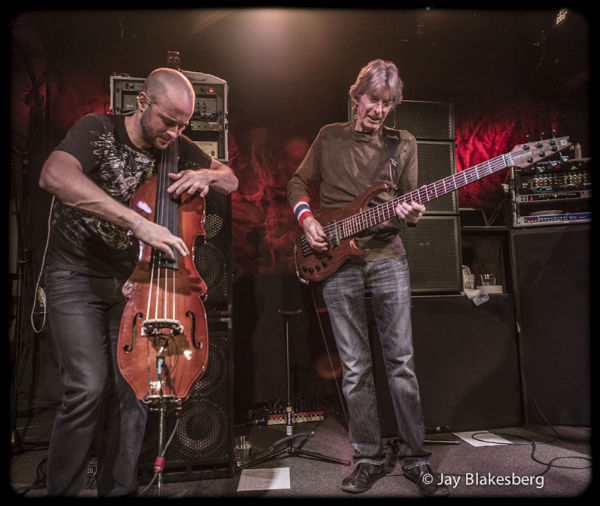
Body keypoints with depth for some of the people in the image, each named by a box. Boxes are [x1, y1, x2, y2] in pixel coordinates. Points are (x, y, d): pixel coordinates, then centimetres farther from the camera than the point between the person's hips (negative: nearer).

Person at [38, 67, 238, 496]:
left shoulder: (174, 147, 4)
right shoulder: (98, 131, -11)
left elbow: (231, 179, 13)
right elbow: (54, 175, -32)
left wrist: (206, 175, -12)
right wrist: (138, 222, -40)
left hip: (131, 280, 4)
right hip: (77, 278, -4)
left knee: (135, 388, -2)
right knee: (88, 386, -15)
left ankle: (119, 488, 17)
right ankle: (62, 488, 10)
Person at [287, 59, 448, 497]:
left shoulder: (403, 144, 10)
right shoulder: (330, 137, 11)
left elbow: (408, 200, 10)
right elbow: (298, 183, 16)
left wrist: (411, 215, -14)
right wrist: (306, 219, -3)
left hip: (387, 257, 0)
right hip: (337, 262, 0)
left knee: (401, 362, 3)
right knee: (355, 370, 5)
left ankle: (415, 458, 20)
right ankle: (369, 459, 21)